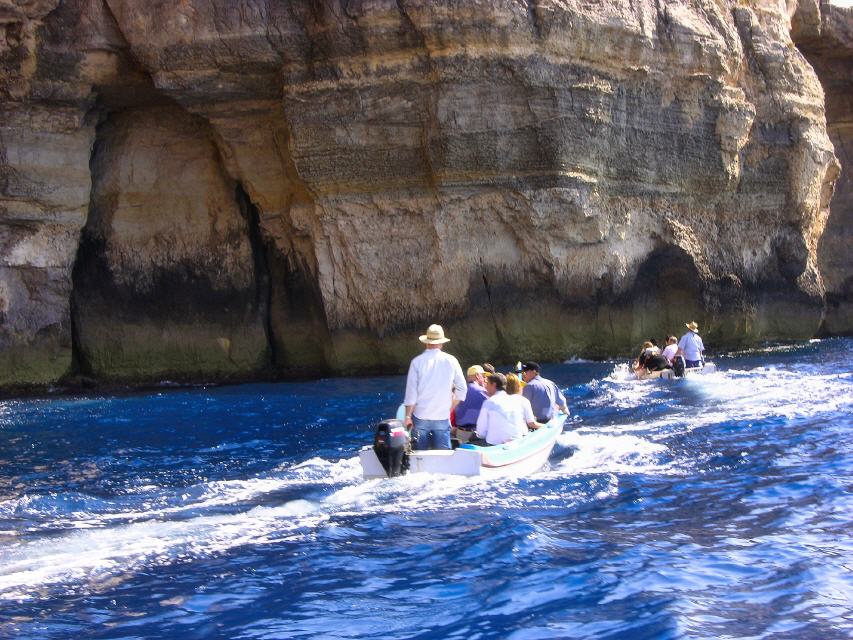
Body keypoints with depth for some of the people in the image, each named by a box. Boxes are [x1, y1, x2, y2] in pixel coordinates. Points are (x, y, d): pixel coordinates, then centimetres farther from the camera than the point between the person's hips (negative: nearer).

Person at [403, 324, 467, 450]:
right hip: (443, 418, 1)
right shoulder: (451, 361, 1)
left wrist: (408, 416, 0)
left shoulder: (417, 361, -4)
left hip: (421, 417, -1)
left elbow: (411, 392, -5)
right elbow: (462, 389, 5)